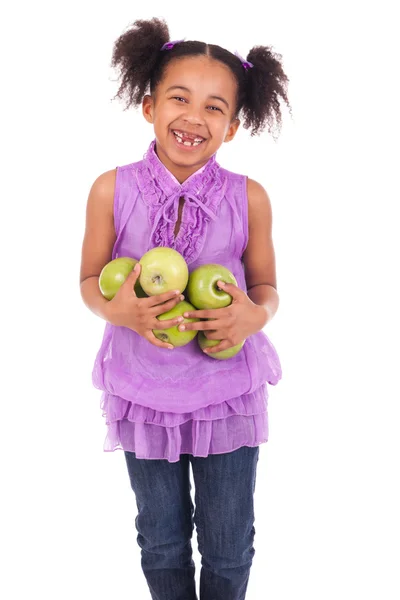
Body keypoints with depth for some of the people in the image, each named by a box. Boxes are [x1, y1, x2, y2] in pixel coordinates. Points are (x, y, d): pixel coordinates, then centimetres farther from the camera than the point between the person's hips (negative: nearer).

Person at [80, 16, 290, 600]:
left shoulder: (249, 198, -11)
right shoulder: (113, 190, -11)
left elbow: (266, 286, 1)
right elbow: (90, 281, -1)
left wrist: (256, 315, -21)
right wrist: (117, 310, -22)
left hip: (229, 392, 0)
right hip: (144, 390, 0)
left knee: (229, 546, 17)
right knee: (161, 542, 21)